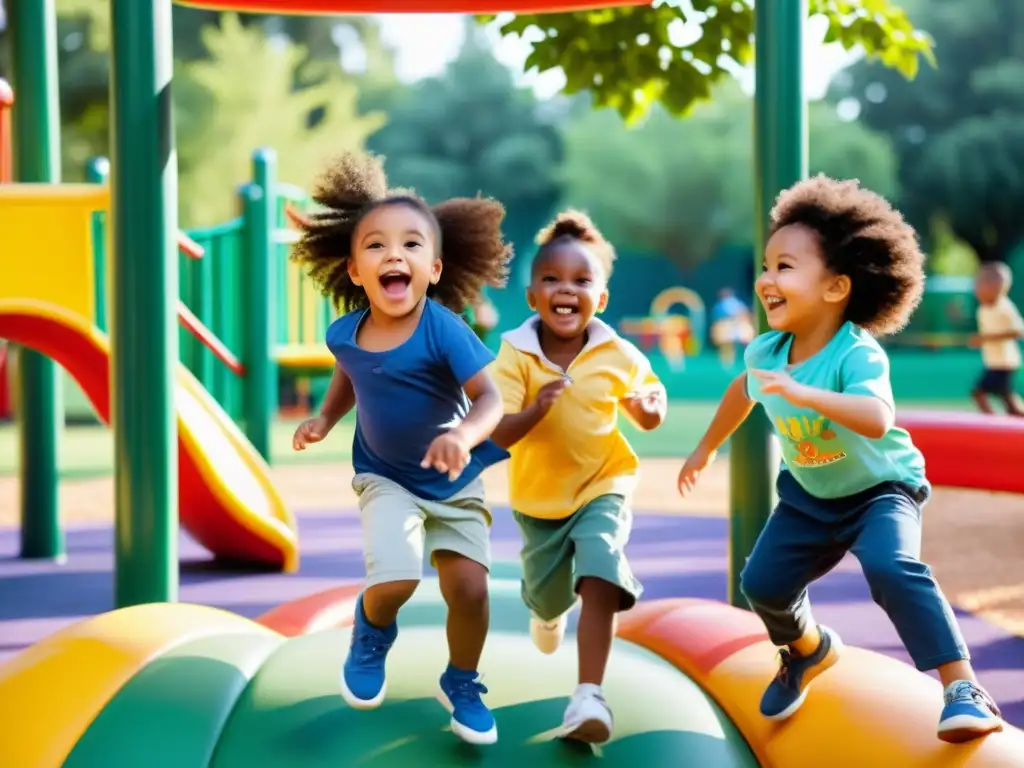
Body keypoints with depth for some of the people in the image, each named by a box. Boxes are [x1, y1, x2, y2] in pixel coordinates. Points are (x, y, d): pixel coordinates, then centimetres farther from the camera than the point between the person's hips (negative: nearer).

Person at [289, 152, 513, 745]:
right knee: (395, 579, -21)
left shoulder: (443, 329, -27)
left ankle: (463, 684, 26)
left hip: (455, 481, -1)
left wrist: (464, 436, -46)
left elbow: (490, 396, -28)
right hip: (386, 479, 1)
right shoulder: (344, 334, -14)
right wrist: (326, 418, -2)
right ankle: (372, 630, 17)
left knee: (470, 587, -4)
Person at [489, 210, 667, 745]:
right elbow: (498, 436, -22)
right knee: (549, 596, 18)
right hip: (538, 497, 1)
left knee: (599, 583, -23)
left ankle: (589, 696, -22)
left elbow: (653, 399, 4)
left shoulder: (619, 355, -13)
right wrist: (536, 408, -42)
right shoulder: (515, 355, -18)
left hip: (603, 487, -1)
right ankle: (545, 608, 58)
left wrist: (648, 410, -20)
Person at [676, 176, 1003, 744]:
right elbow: (742, 391, 13)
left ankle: (961, 686, -24)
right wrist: (706, 448, 25)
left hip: (881, 490, -7)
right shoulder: (765, 352, -12)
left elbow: (878, 419, -52)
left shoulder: (857, 354, -32)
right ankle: (808, 649, 39)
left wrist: (807, 394, -61)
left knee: (891, 566, -32)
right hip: (808, 497, 7)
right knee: (762, 583, 4)